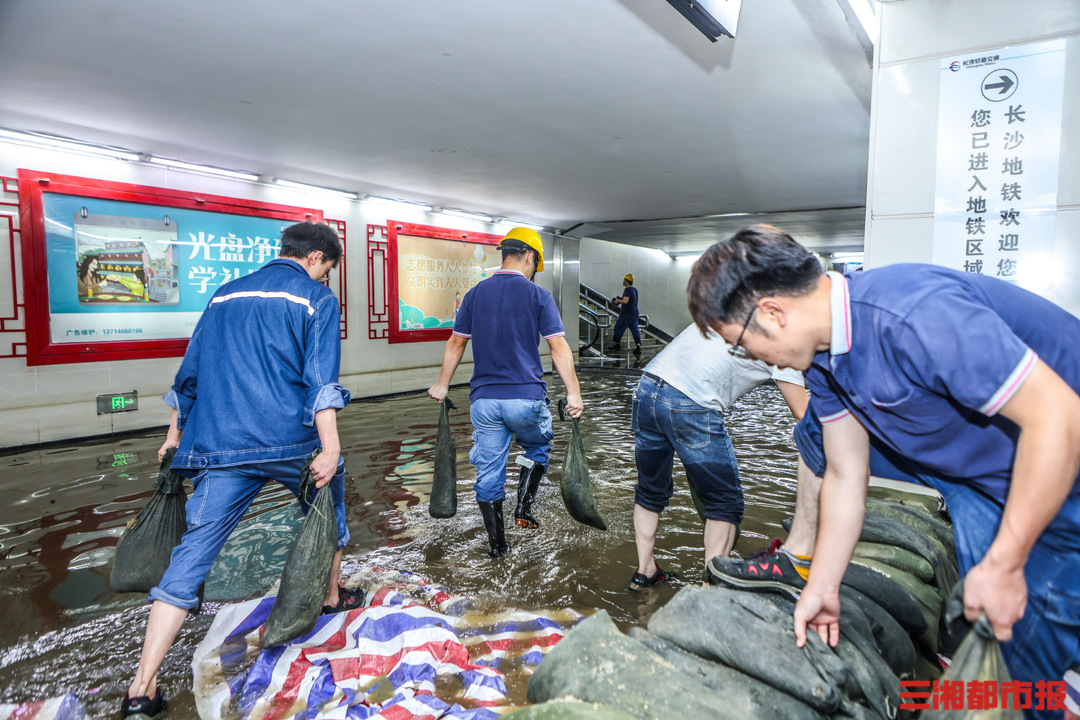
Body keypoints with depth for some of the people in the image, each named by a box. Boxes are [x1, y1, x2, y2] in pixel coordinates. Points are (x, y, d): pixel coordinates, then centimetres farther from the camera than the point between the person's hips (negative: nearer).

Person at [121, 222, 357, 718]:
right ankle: (332, 597, 41)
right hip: (291, 443, -3)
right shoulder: (316, 299, 0)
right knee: (328, 508, 24)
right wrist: (330, 449, -16)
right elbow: (320, 378, -12)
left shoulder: (225, 294, 17)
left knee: (192, 554, 5)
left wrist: (176, 432, 28)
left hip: (220, 446, 4)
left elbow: (190, 371, 20)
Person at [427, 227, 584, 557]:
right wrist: (573, 393, -5)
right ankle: (523, 507, 17)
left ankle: (496, 542, 21)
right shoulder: (538, 295, -5)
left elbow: (455, 343, 12)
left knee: (488, 470, 12)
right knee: (538, 446, 27)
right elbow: (559, 348, -9)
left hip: (484, 400, 3)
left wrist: (442, 385, 22)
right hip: (526, 397, -2)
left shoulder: (475, 293, 6)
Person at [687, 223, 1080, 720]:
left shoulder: (911, 315, -36)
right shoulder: (822, 360, -7)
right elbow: (845, 478, -1)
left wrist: (1002, 566, -27)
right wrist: (821, 587, 3)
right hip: (981, 480, 7)